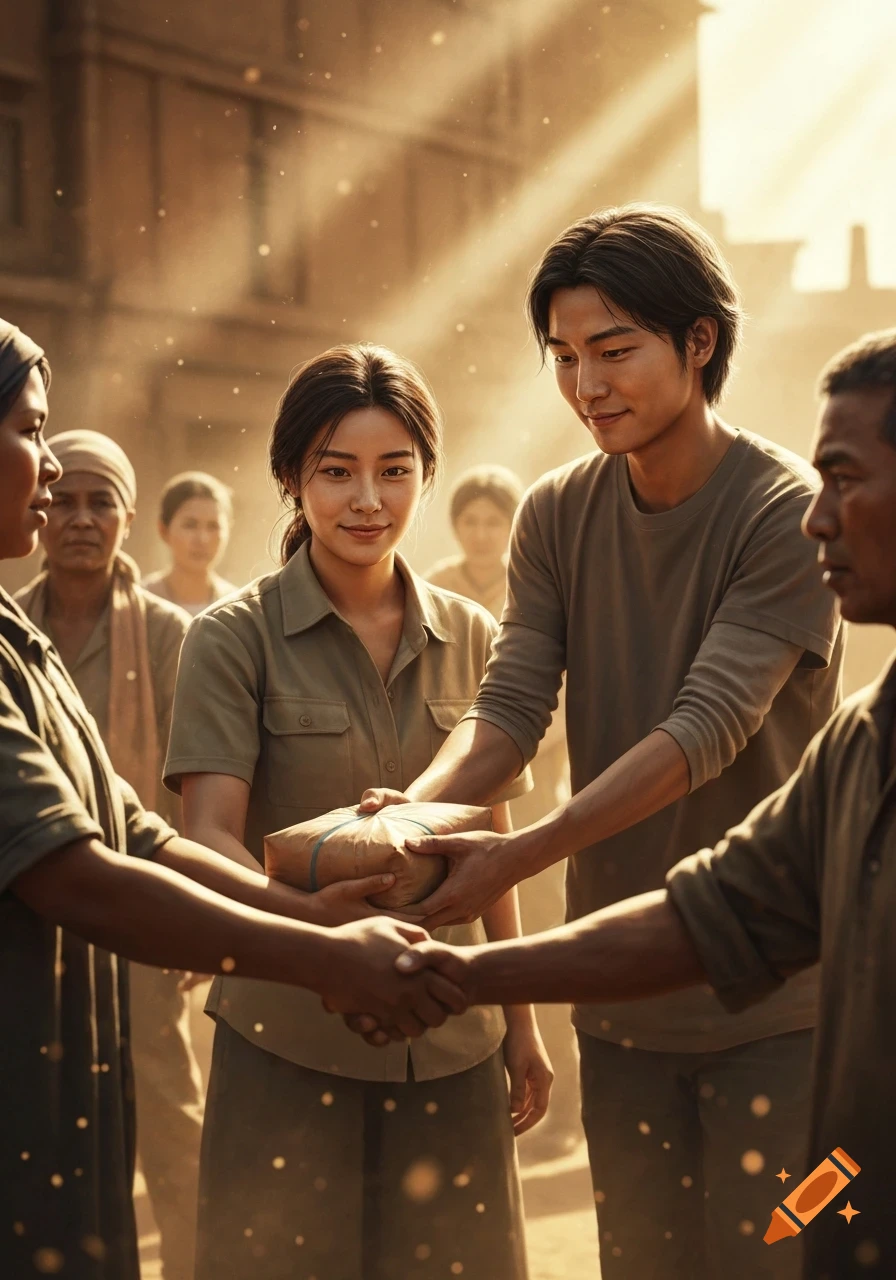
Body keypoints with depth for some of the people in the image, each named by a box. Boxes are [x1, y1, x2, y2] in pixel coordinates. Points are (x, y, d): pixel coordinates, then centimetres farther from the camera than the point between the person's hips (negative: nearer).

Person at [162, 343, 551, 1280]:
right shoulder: (235, 639, -5)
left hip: (449, 1040, 3)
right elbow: (209, 836, -15)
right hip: (289, 1038, -3)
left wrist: (521, 1023, 13)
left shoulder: (469, 639, 7)